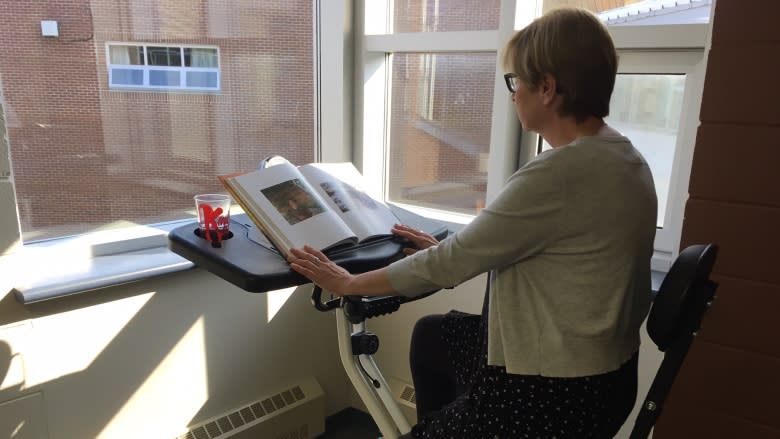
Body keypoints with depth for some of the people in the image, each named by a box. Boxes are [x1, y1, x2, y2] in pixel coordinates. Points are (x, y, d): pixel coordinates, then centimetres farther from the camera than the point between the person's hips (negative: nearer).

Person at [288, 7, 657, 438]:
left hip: (553, 395, -9)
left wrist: (348, 283, -7)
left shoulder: (558, 173, -28)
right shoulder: (620, 156, 1)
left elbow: (452, 262, -20)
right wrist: (447, 248, 12)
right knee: (433, 333, 23)